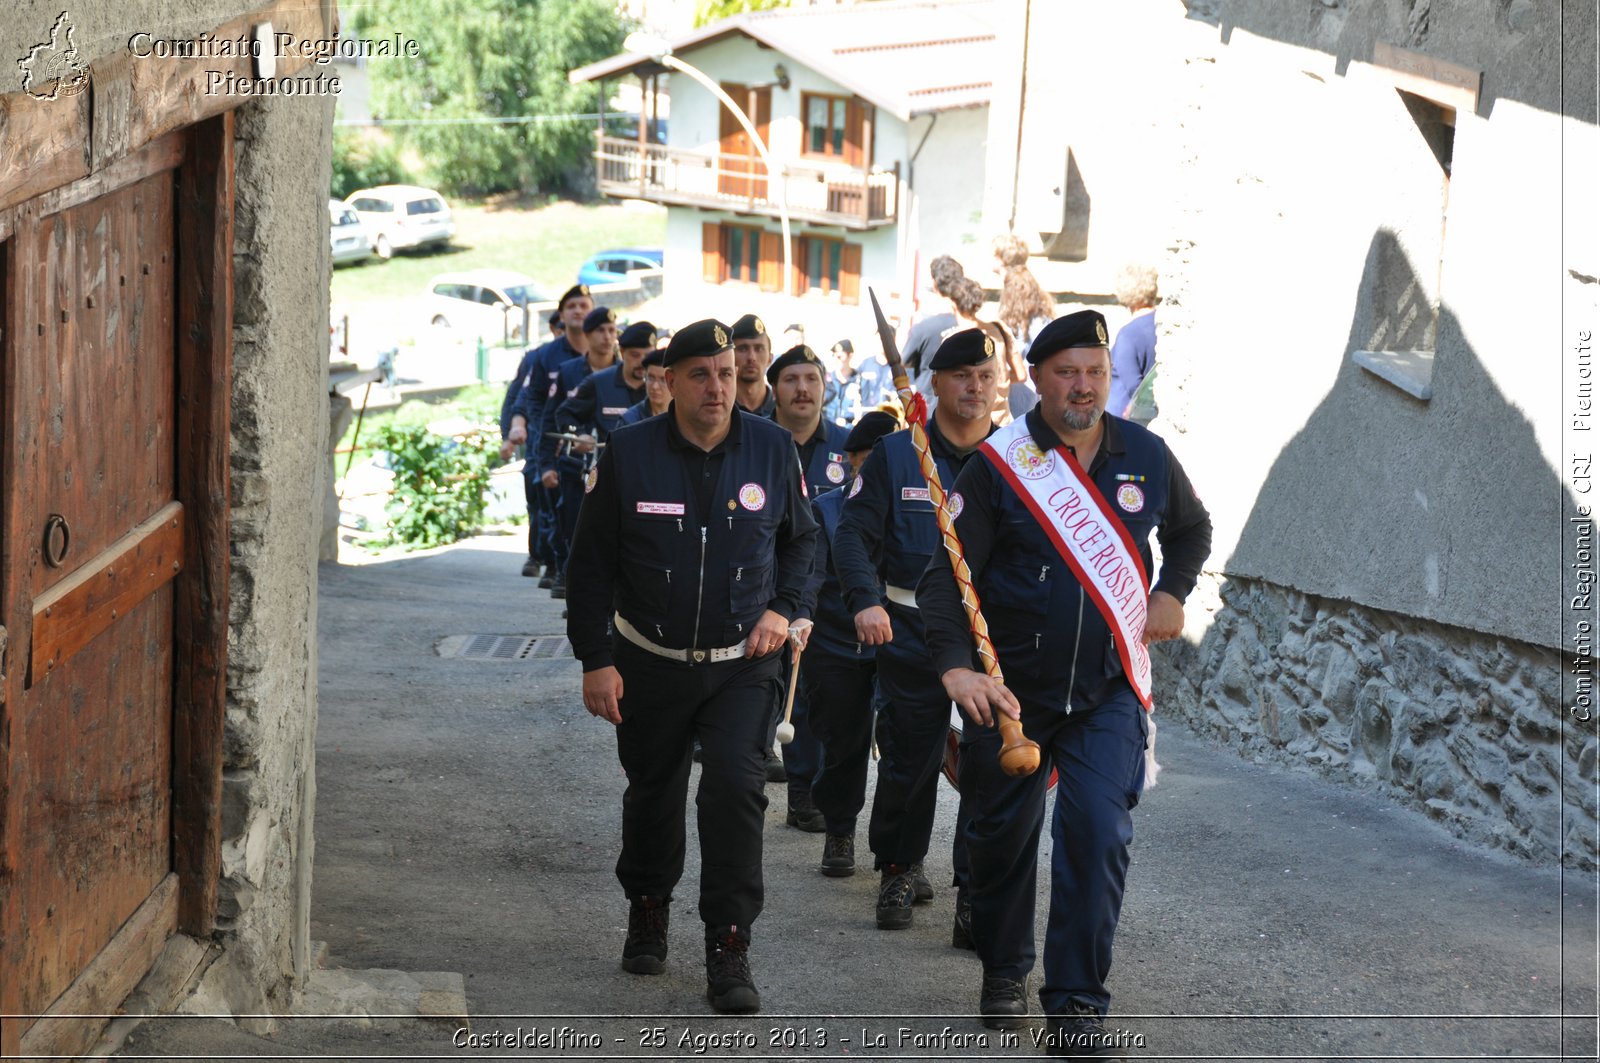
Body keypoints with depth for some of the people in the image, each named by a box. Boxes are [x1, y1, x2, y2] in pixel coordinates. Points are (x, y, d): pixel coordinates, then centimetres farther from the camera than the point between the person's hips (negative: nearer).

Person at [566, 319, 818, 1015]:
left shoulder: (772, 448, -4)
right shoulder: (629, 453, -8)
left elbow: (801, 539, 13)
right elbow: (592, 563, -2)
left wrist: (782, 608, -3)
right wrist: (595, 659, -5)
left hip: (742, 664, 0)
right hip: (650, 663, 0)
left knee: (735, 788, -16)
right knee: (652, 793, 14)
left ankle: (729, 952, -10)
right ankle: (648, 911, 40)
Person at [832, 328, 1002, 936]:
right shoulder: (896, 456, 2)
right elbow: (855, 533, 0)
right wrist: (865, 600, -17)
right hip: (911, 631, 0)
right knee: (908, 758, 6)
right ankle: (900, 869, 26)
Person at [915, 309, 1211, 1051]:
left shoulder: (1145, 456, 2)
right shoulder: (998, 465, -9)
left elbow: (1191, 528, 23)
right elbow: (947, 572, -12)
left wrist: (1171, 593, 6)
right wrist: (954, 664, -26)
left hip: (1108, 690, 1)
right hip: (1011, 687, -1)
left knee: (1097, 835, -13)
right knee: (1001, 835, 10)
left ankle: (1077, 1005, -6)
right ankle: (1004, 972, 35)